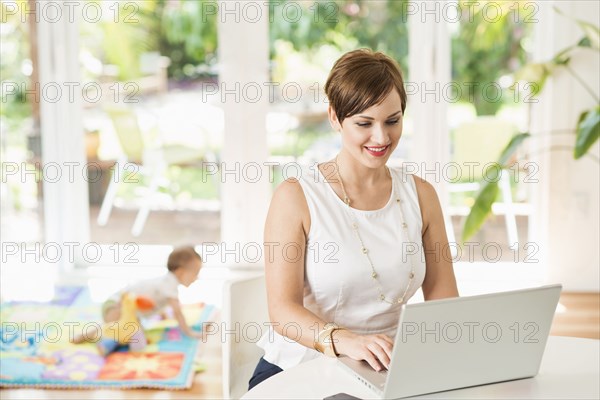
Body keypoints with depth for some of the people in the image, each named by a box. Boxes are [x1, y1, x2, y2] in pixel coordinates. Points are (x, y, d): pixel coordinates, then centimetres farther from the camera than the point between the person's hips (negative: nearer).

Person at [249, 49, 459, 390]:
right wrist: (344, 340, -32)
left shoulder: (420, 195, 7)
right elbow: (283, 310, -14)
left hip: (387, 374, 3)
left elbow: (444, 299, 5)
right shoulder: (297, 197, -6)